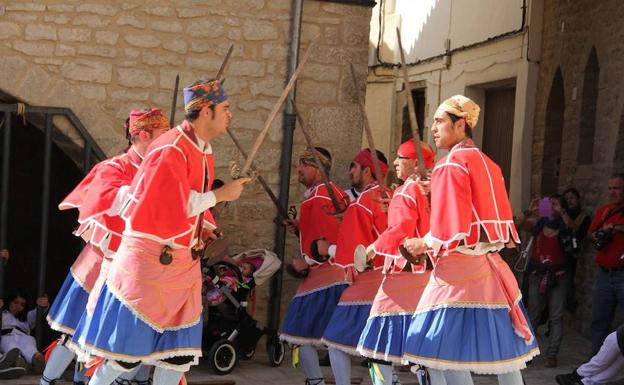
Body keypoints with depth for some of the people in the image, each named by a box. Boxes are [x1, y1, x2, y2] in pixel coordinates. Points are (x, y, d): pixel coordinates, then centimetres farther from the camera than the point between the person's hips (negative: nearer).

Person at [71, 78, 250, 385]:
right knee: (130, 345, -1)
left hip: (183, 261, 9)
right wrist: (221, 194, -15)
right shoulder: (171, 149, -19)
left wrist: (205, 227, 4)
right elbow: (176, 206, -23)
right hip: (151, 258, -9)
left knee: (181, 349, 9)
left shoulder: (205, 152, 9)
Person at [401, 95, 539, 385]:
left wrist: (422, 244, -2)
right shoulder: (488, 164, 15)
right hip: (489, 265, 9)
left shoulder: (451, 164, -10)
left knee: (450, 353, -5)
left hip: (460, 267, -9)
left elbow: (450, 228, -18)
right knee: (501, 351, 11)